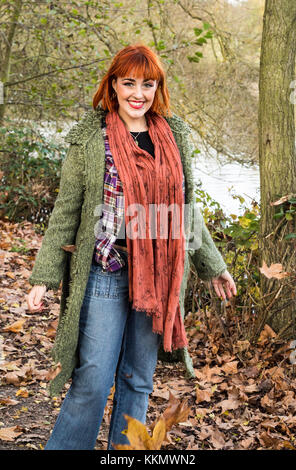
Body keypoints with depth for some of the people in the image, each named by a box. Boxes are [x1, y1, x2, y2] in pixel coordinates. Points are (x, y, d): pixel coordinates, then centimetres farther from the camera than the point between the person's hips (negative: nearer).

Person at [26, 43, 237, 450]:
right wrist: (43, 276, -6)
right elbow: (66, 211, -1)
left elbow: (186, 210, 17)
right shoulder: (91, 138, -1)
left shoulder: (175, 137, 9)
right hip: (105, 274, -3)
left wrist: (212, 266, 20)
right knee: (93, 380, -3)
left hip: (159, 277, 4)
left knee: (139, 379, 12)